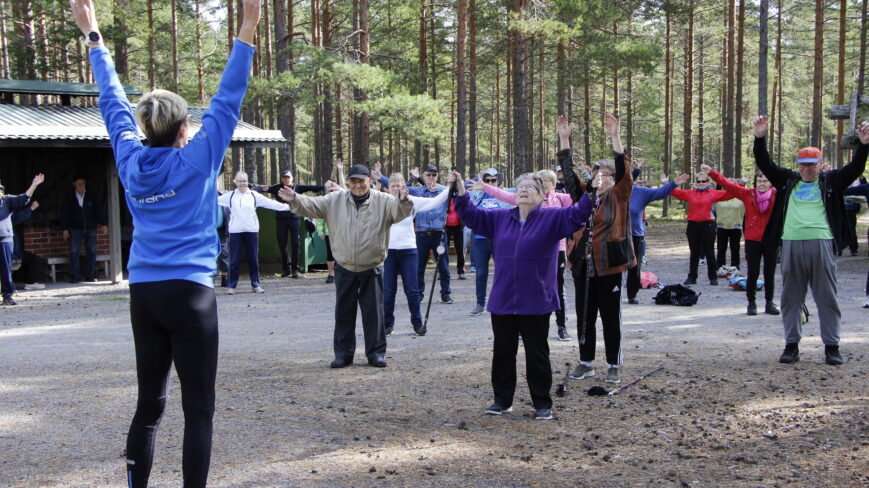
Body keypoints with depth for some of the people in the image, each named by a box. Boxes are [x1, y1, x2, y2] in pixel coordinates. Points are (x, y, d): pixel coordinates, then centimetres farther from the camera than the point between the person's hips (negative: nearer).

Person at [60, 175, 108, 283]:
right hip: (75, 229, -1)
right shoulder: (69, 197, 0)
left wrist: (103, 224, -1)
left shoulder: (92, 196, 3)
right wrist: (65, 229, -3)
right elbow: (64, 213, 2)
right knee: (74, 252, -9)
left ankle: (90, 275, 6)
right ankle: (74, 276, -5)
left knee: (91, 251, 0)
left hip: (91, 228, 1)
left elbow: (99, 209, 5)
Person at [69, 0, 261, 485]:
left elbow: (114, 103, 17)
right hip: (190, 293, -5)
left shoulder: (131, 161, 5)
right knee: (198, 409, -2)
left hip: (144, 294, 6)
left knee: (149, 404, 13)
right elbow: (227, 100, -7)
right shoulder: (196, 160, -6)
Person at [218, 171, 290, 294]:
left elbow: (271, 203, 5)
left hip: (252, 230, 1)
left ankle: (255, 284, 14)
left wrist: (287, 206, 0)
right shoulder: (230, 196, 6)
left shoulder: (254, 195, 7)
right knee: (234, 260, 0)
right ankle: (232, 285, 7)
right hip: (235, 231, -1)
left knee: (253, 259, 4)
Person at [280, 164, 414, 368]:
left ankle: (376, 352, 13)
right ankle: (343, 353, 17)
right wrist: (295, 200, -16)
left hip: (372, 269, -2)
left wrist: (403, 201, -39)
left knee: (374, 312, 2)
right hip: (344, 269, 2)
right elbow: (312, 205, 2)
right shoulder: (335, 200, 4)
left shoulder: (383, 201, -2)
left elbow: (399, 212, -17)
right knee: (344, 312, 8)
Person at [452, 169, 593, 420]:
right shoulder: (500, 218, 10)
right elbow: (472, 215, 14)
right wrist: (461, 191, 3)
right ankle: (502, 400, 24)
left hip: (535, 303, -4)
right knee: (502, 352, 11)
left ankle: (542, 404, 15)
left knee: (537, 354, 4)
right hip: (502, 300, 4)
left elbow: (577, 214, -11)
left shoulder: (551, 218, -1)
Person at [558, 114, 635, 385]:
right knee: (584, 317, 11)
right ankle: (586, 362, 22)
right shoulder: (583, 195, 11)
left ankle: (614, 366, 12)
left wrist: (615, 137, -22)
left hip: (608, 266, -4)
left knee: (611, 317, 3)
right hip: (582, 267, 4)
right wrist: (564, 139, -1)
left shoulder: (618, 197, 1)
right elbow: (568, 171, 7)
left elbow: (623, 169, -13)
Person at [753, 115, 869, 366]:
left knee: (827, 297, 2)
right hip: (791, 243, 1)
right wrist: (760, 138, -1)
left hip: (821, 243, -1)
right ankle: (791, 345, 12)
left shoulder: (830, 182, 13)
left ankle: (832, 346, 8)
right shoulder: (787, 180, 16)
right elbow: (765, 164, 11)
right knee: (791, 297, 5)